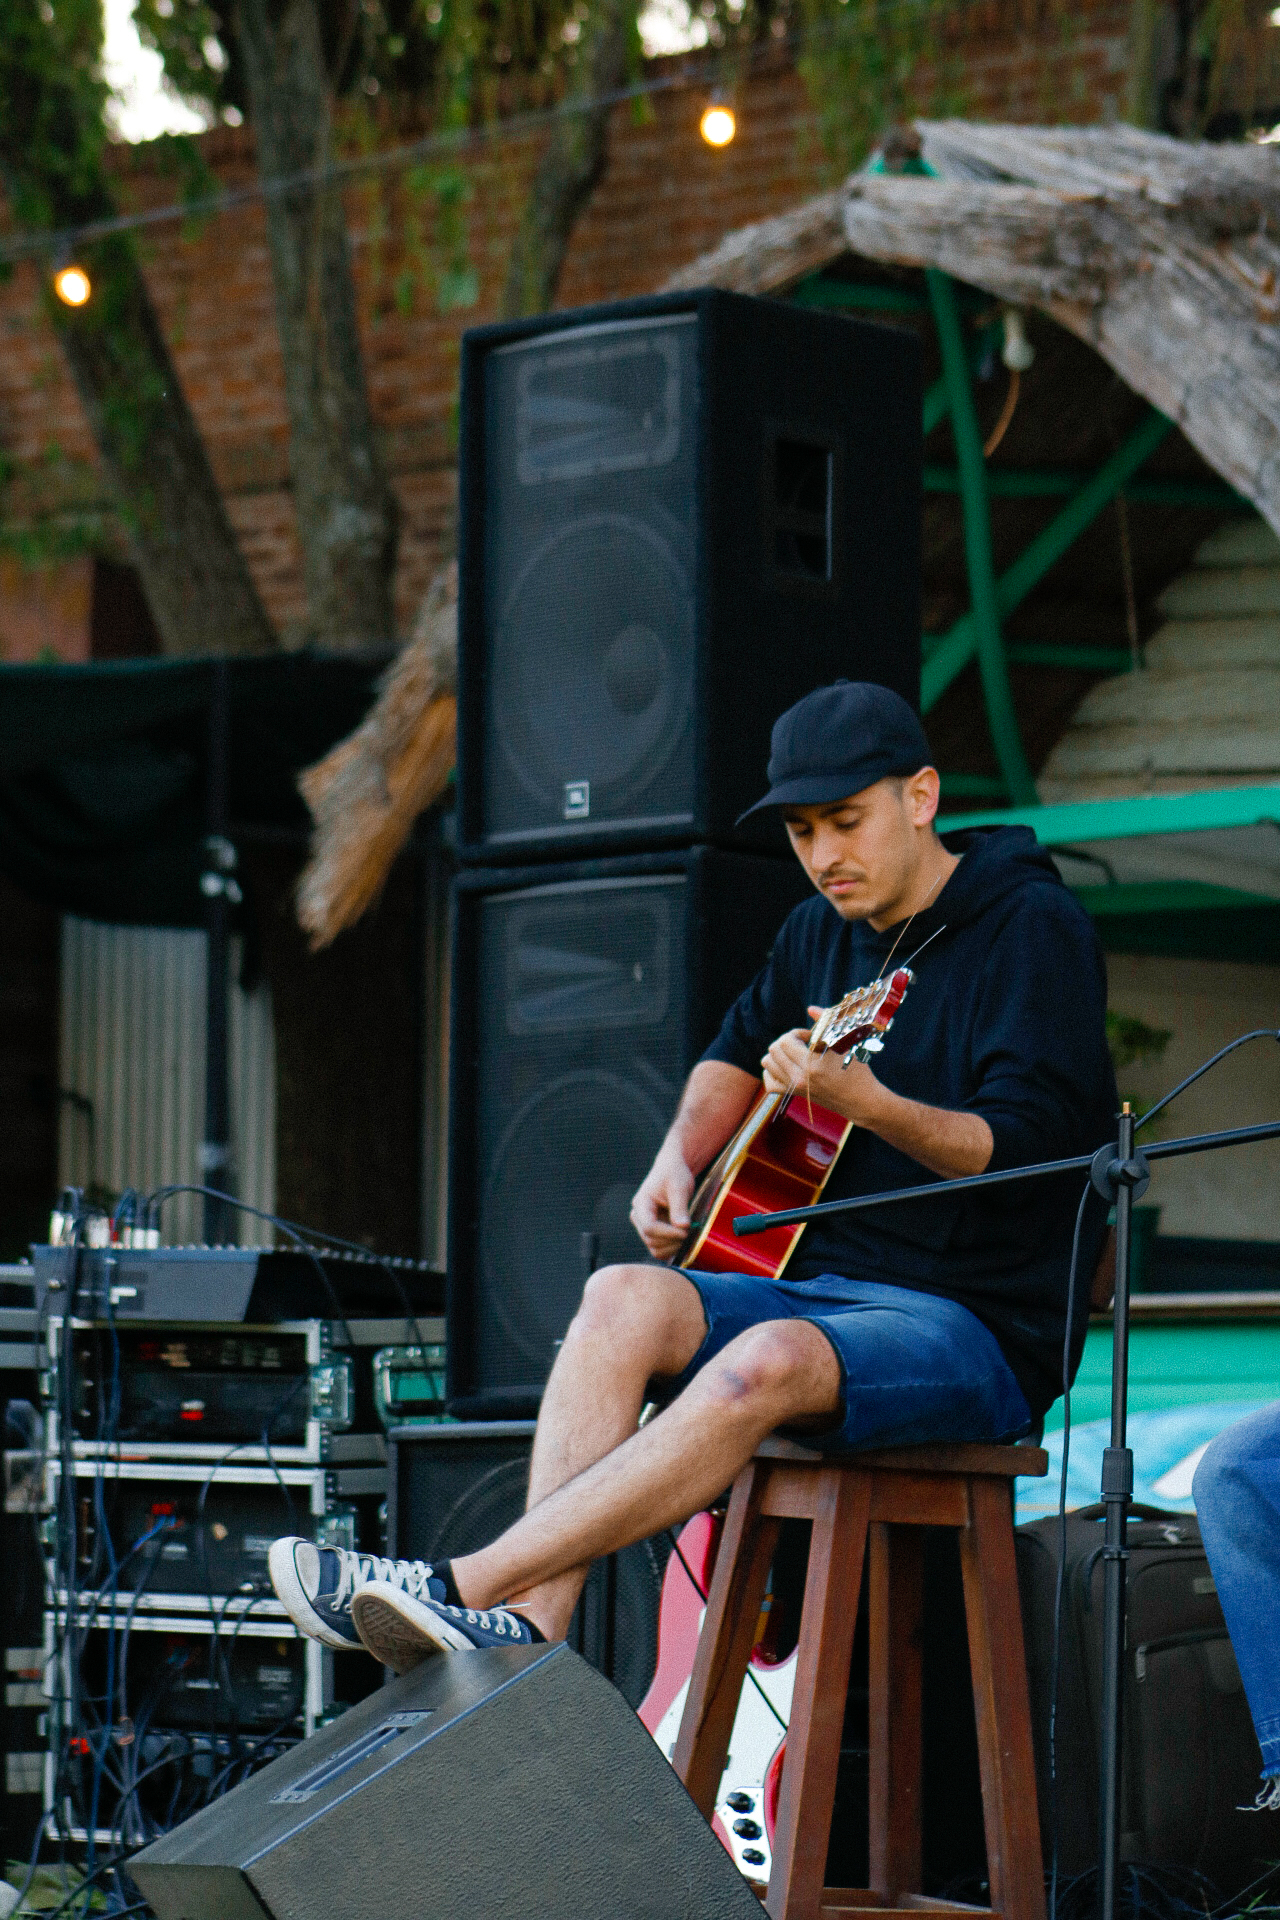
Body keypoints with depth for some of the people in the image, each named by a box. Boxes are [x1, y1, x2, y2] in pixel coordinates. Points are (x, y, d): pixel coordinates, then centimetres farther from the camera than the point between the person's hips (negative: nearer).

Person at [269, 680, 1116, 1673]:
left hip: (983, 1328, -7)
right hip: (817, 1285, 7)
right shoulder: (822, 930, 14)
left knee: (766, 1361, -36)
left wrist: (868, 1105, -36)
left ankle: (464, 1587, -38)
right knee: (624, 1301, -21)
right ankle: (531, 1624, -34)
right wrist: (680, 1158, 13)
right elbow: (742, 1046, 34)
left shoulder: (1033, 925, -9)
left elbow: (1028, 1147, -20)